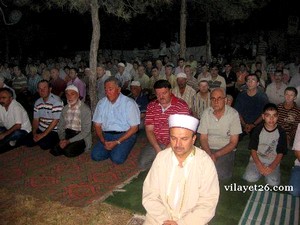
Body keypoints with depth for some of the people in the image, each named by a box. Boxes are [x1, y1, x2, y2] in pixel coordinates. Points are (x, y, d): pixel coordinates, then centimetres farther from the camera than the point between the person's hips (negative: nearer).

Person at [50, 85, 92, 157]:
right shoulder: (65, 109, 7)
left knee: (68, 151, -28)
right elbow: (60, 126, 10)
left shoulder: (85, 109, -12)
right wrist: (62, 139, -10)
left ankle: (80, 148, 1)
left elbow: (86, 131, -16)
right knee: (55, 151, -19)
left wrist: (69, 141, -20)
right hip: (68, 135, 5)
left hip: (81, 138, -5)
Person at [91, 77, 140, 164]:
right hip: (106, 135, 4)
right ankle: (111, 149, 8)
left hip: (125, 135, -4)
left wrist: (117, 142, -16)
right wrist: (103, 141, -10)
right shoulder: (101, 103, 8)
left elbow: (134, 128, -8)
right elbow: (97, 125, 9)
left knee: (117, 159, -25)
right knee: (95, 156, -19)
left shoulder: (129, 103, -6)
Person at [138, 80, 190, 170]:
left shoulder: (182, 106, -7)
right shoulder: (151, 106, 6)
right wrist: (158, 149, -13)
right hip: (156, 143, 3)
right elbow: (149, 129, 1)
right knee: (143, 163, -17)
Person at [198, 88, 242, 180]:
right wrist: (210, 155, -19)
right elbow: (203, 139, -1)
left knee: (222, 175, -23)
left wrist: (216, 155, -19)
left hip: (226, 150, -1)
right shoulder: (206, 113, -1)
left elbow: (233, 142, -7)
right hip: (207, 149, 2)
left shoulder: (233, 114, -8)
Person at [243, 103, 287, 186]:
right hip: (257, 160, 0)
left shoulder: (281, 132, -4)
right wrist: (259, 165, -16)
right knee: (250, 178, -24)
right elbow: (253, 149, -3)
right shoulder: (258, 129, -4)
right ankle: (260, 171, 8)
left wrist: (272, 167, -16)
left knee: (273, 183, -23)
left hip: (273, 162, 0)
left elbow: (280, 153, -1)